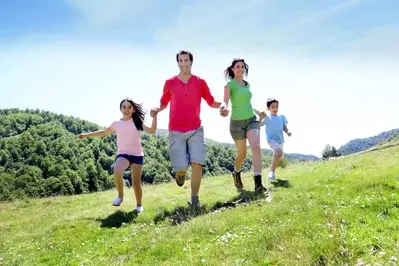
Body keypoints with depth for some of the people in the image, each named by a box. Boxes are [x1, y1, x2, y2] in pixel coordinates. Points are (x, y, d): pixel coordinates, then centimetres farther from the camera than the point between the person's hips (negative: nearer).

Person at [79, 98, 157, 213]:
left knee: (136, 183, 0)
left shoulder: (137, 122, 0)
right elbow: (104, 132, 19)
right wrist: (87, 134, 19)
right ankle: (120, 195, -7)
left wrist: (154, 117, -22)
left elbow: (151, 131, -10)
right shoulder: (116, 123, 5)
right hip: (123, 154, 1)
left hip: (137, 155, 0)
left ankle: (139, 205, 25)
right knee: (117, 171, -32)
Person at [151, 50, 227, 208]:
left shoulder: (200, 83, 3)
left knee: (197, 164, -8)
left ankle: (194, 199, 8)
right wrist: (157, 110, -9)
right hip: (176, 132, 0)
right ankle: (180, 173, 35)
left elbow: (211, 102, 10)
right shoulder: (170, 83, 3)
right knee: (181, 167, -5)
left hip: (195, 130, 1)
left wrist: (222, 106, -11)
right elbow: (164, 103, 13)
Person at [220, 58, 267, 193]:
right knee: (242, 153, 8)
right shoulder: (230, 84, -8)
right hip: (237, 122, -4)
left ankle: (258, 184, -27)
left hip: (252, 120, 4)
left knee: (256, 147, -21)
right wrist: (224, 107, -48)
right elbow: (225, 101, -26)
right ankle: (236, 173, 42)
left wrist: (257, 111, 33)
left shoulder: (247, 84, 10)